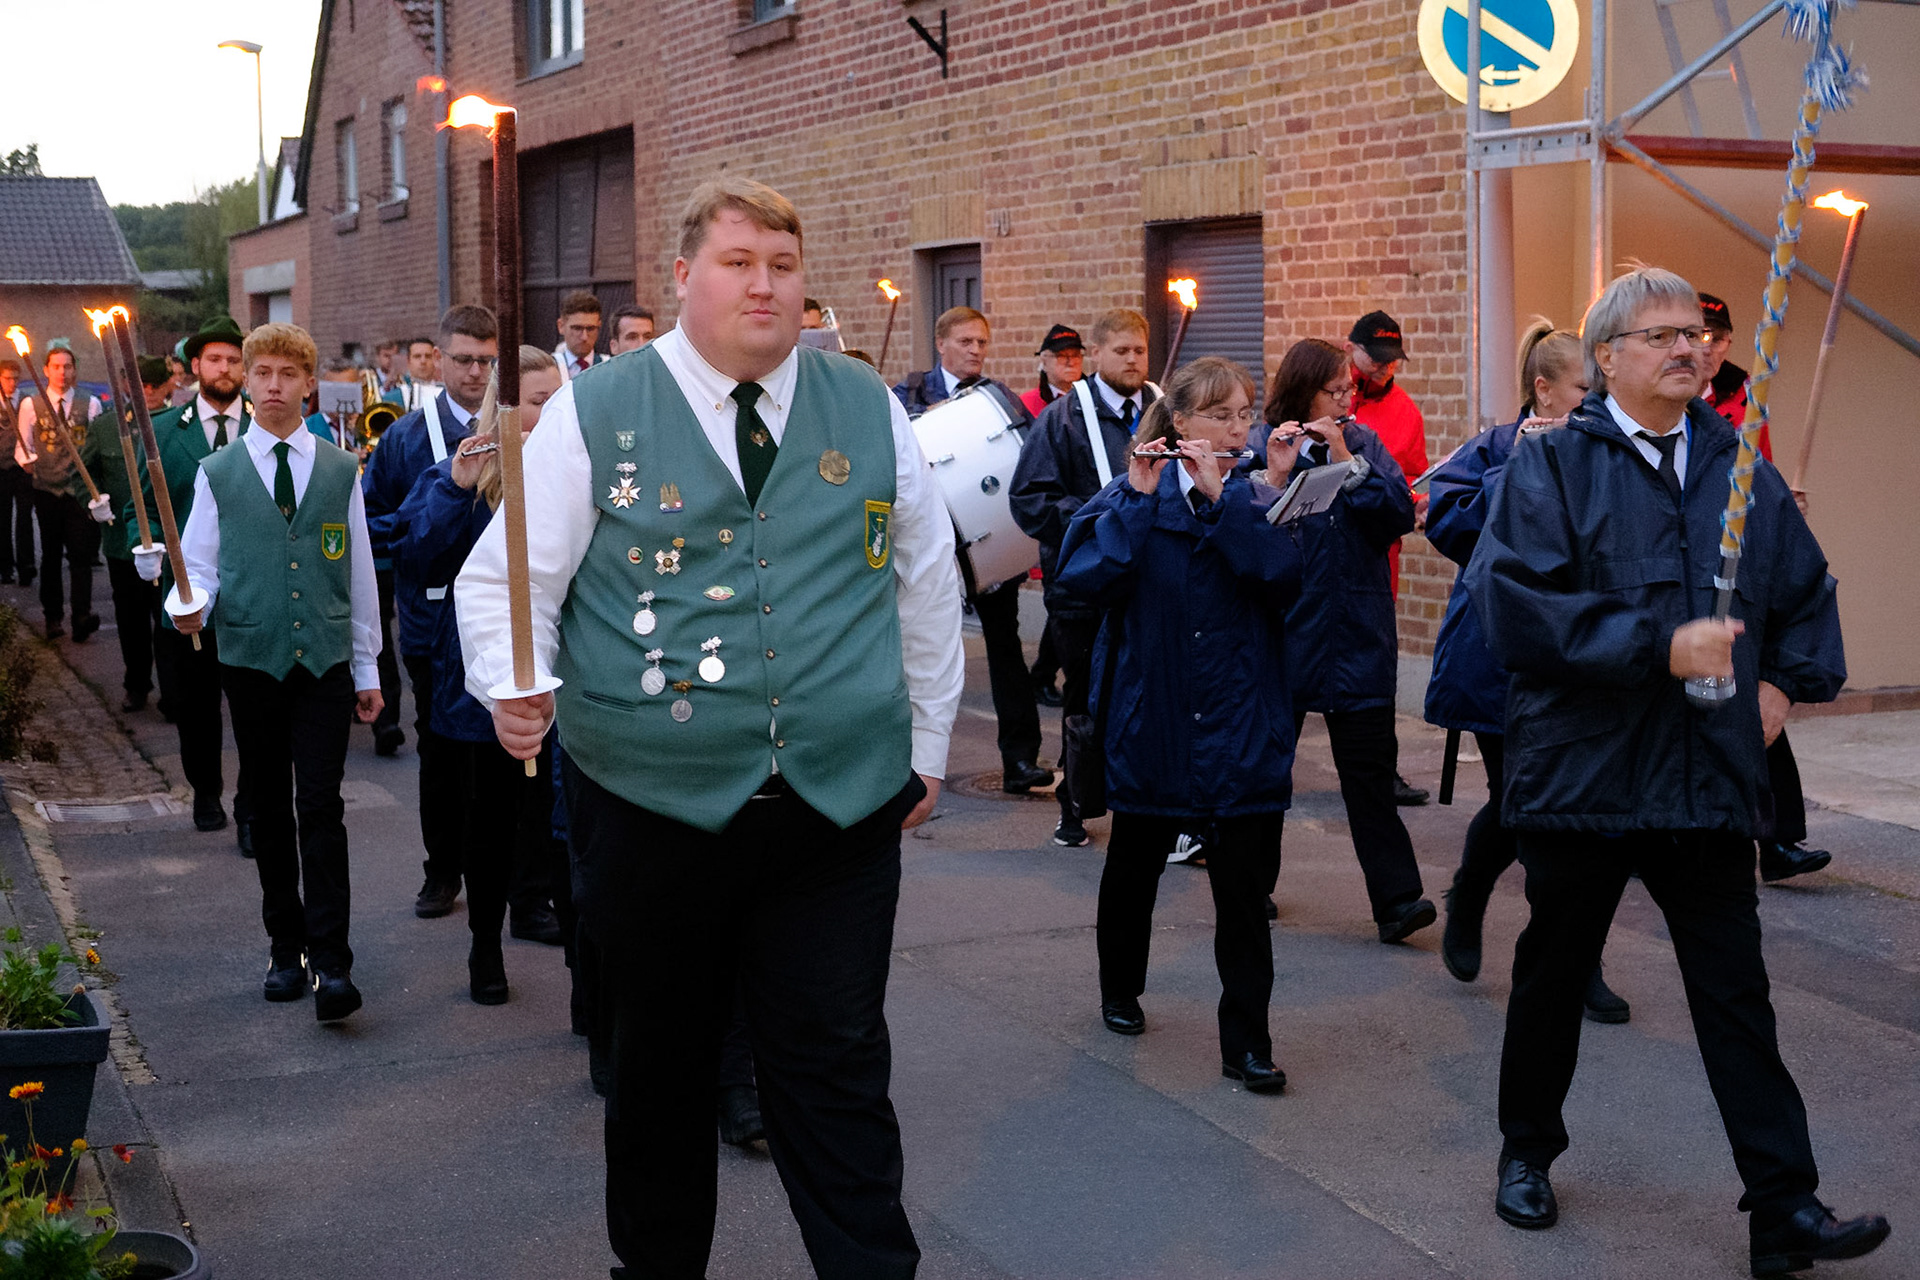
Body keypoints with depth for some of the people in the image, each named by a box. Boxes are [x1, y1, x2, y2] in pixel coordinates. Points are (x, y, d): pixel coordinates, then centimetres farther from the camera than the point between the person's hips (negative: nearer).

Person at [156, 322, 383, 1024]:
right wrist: (189, 603, -17)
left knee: (320, 807, -9)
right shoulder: (217, 473, 6)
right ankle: (286, 949, 20)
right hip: (252, 661, 1)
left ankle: (331, 964, -10)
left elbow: (359, 572, 11)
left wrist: (368, 669, 11)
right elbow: (199, 566, 7)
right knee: (270, 808, 8)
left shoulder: (341, 470, 8)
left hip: (325, 659, -1)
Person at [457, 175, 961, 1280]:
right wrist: (512, 687, -19)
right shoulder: (594, 414, 0)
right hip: (653, 805, -1)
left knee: (838, 1068, 2)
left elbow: (929, 576, 16)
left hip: (842, 804, 1)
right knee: (661, 1063, 13)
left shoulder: (869, 410, 7)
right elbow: (504, 577, 0)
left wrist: (928, 741, 19)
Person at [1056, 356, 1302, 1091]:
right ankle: (1120, 990, 40)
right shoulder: (1131, 497, 0)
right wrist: (1137, 498, -19)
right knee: (1134, 866, 17)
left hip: (1243, 732, 0)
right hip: (1150, 722, 0)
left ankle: (1247, 1042, 4)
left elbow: (1282, 576, -16)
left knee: (1246, 886, -3)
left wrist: (1219, 497, -20)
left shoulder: (1260, 501, 4)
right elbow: (1081, 576, -16)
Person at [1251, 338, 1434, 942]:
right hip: (1283, 629, -1)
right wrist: (1276, 477, -21)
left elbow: (1399, 515, -5)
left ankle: (1397, 898, -6)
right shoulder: (1259, 448, -1)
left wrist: (1348, 463, -12)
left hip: (1357, 633, 2)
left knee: (1369, 765, -3)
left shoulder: (1362, 442, 8)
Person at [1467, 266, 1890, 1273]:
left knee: (1737, 998, 3)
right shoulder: (1551, 466, -6)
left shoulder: (1739, 470, 9)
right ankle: (1527, 1152, 34)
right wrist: (1661, 646, -22)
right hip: (1582, 770, -3)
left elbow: (1808, 589, 24)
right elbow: (1514, 603, -21)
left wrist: (1788, 680, 7)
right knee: (1553, 975, 14)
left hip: (1711, 776, 3)